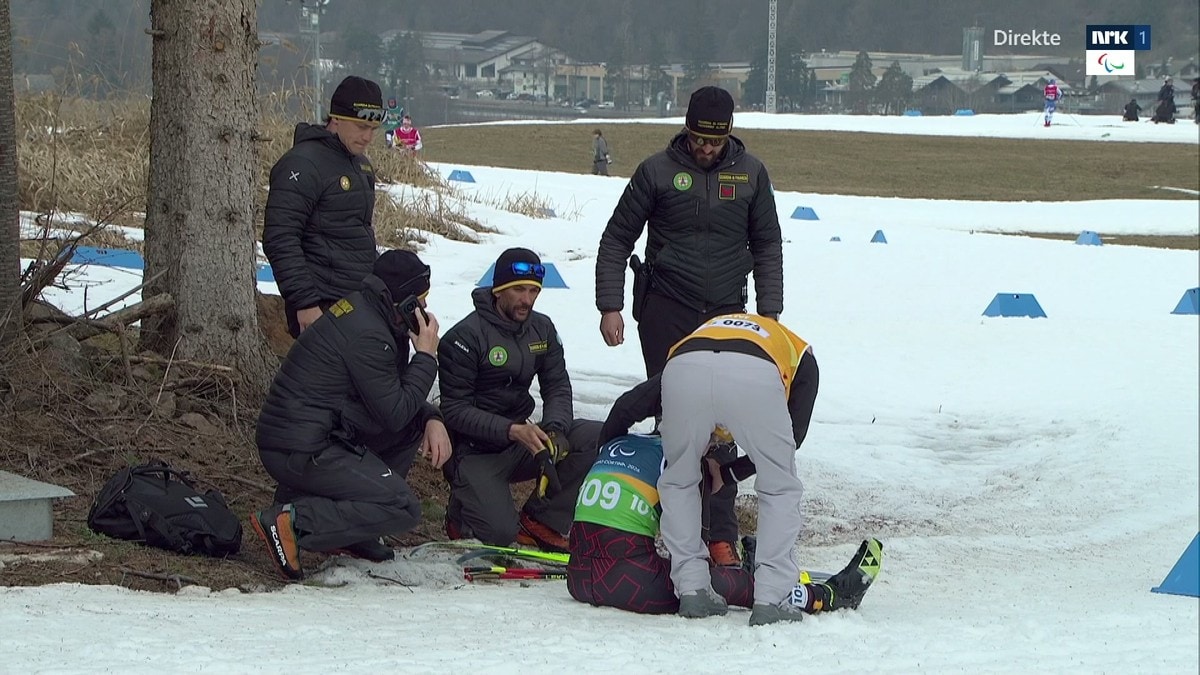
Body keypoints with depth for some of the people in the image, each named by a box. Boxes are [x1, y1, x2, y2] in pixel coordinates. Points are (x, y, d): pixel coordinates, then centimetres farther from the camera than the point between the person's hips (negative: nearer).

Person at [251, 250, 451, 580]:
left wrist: (432, 419, 1)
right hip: (301, 451, -10)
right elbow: (394, 414, -15)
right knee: (403, 509, -12)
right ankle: (294, 521, -16)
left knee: (417, 422, 15)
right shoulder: (367, 335, -19)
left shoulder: (363, 313, 13)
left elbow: (397, 397, 20)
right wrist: (427, 356, -6)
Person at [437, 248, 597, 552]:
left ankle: (540, 521, -3)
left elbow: (558, 388, 2)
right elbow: (455, 410, -18)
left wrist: (555, 430, -20)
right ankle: (462, 509, 12)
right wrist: (512, 431, -30)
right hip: (474, 451, -6)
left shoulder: (542, 329, 5)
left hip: (521, 440, 6)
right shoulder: (465, 337, -16)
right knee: (500, 532, -25)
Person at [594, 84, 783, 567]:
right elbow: (617, 239, 5)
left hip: (726, 315, 1)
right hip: (665, 312, -1)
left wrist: (769, 311, 6)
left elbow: (767, 245, 14)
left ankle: (721, 534, -3)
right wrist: (609, 306, -2)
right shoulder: (658, 171, -1)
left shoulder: (750, 173, 6)